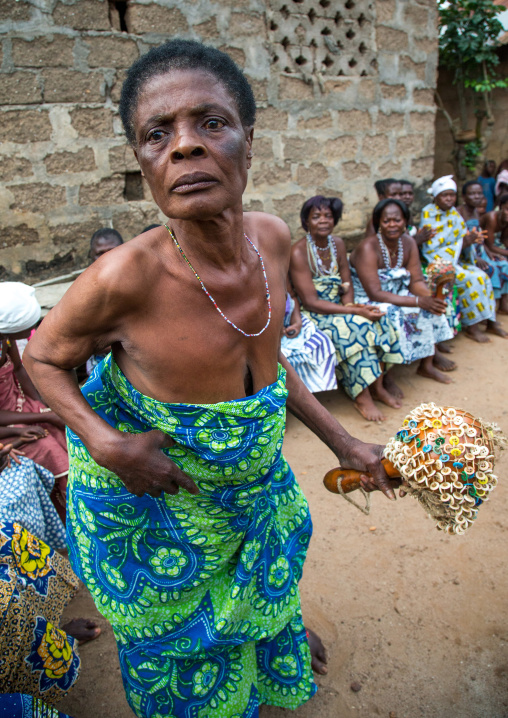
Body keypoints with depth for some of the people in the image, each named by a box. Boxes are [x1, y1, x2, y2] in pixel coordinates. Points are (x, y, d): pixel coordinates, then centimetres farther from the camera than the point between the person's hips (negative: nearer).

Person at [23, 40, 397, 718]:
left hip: (254, 478, 5)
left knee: (264, 578, 35)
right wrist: (106, 444, -30)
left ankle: (278, 634, 71)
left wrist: (342, 441, 2)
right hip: (153, 498, -4)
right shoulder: (126, 276, -34)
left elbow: (262, 354, -2)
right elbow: (44, 357, -14)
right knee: (180, 634, 26)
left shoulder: (273, 238, -18)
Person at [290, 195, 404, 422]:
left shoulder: (337, 244, 4)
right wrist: (355, 311, -25)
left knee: (379, 321, -16)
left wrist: (350, 305, -16)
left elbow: (347, 285, 8)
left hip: (338, 307, 7)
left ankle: (377, 386, -5)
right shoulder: (299, 252, -17)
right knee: (357, 326, -29)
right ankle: (362, 397, -18)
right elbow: (310, 302, -21)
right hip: (313, 315, -6)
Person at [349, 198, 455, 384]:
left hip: (395, 296, 7)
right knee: (391, 316, -33)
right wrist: (417, 301, -32)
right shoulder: (368, 248, -23)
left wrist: (430, 297, -25)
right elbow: (375, 294, -28)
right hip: (366, 302, -7)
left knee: (431, 307, -10)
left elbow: (416, 281, -2)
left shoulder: (409, 244, 0)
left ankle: (427, 365, 2)